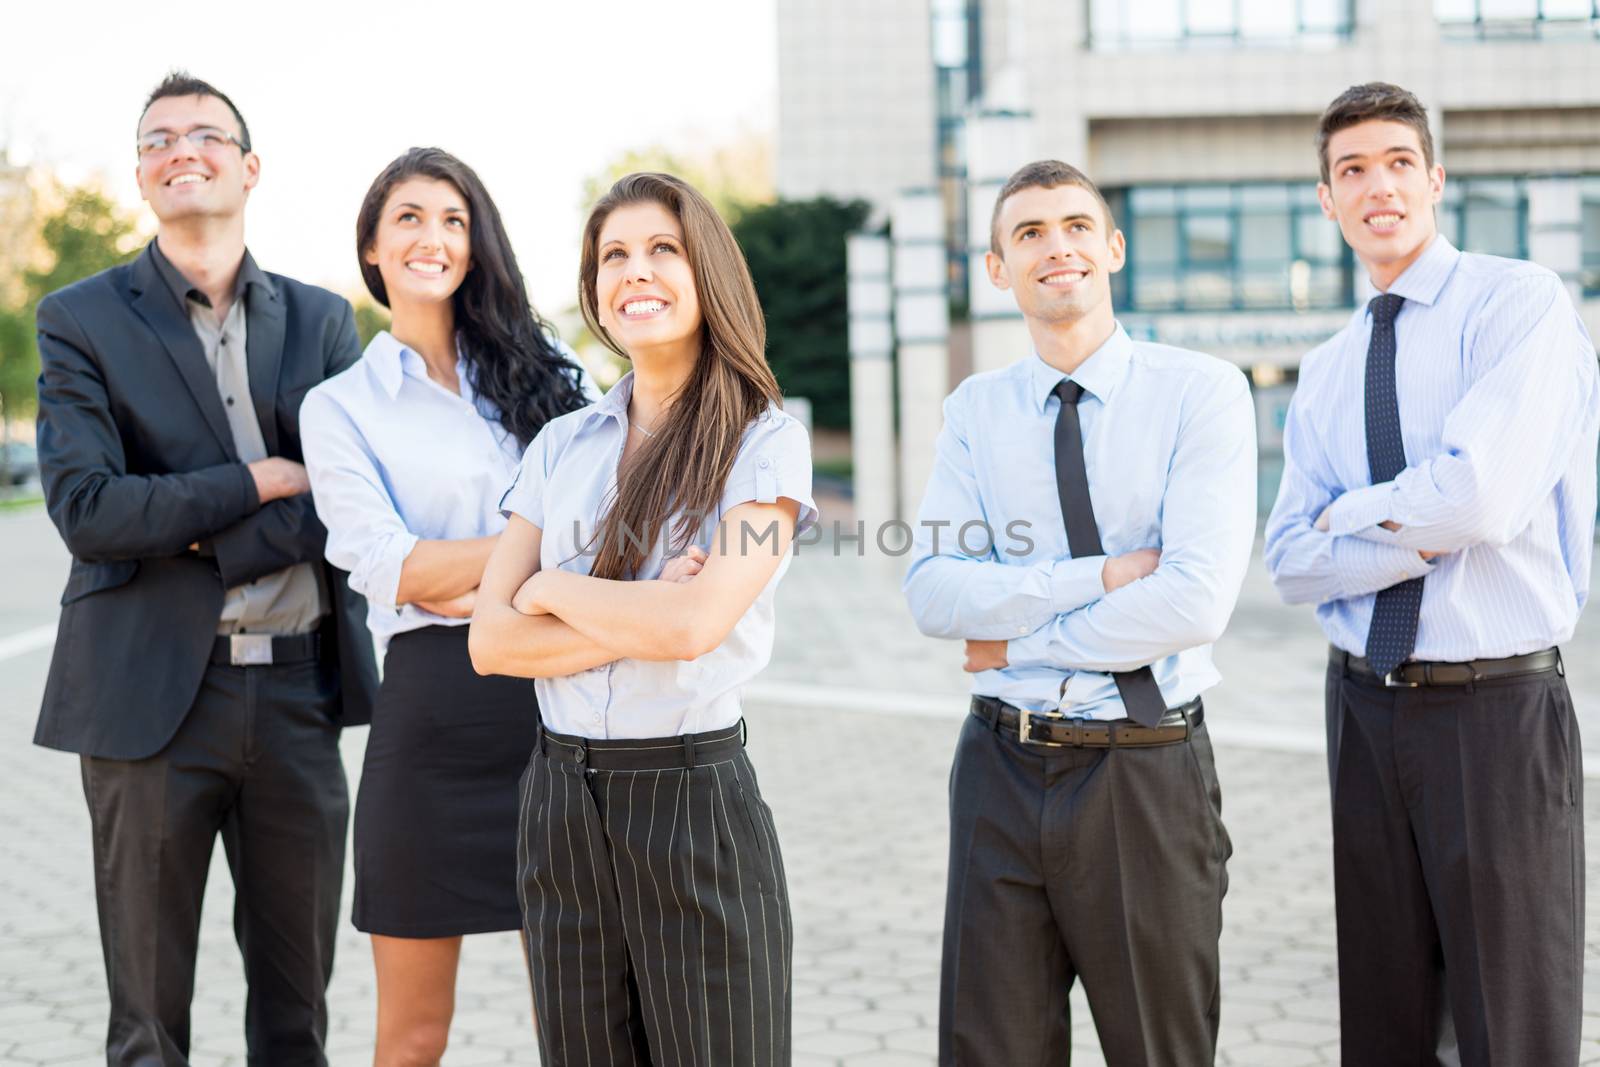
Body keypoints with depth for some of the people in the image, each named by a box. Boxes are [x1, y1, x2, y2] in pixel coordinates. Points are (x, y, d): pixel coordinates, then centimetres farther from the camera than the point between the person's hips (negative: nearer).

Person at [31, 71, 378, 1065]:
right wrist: (260, 481, -11)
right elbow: (86, 510, -11)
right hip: (152, 693, -2)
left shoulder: (322, 321, 8)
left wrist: (201, 542, -13)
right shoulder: (82, 320, 1)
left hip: (301, 689, 2)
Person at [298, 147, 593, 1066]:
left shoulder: (543, 372, 12)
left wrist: (469, 578, -12)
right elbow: (391, 568, -6)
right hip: (433, 704, -2)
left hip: (556, 698, 2)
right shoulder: (339, 406, 6)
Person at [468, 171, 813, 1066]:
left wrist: (553, 591, -4)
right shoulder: (563, 446, 9)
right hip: (562, 799, 4)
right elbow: (491, 640, 1)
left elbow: (696, 622, -19)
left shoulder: (764, 442, -5)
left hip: (695, 799, -4)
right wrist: (638, 622, -13)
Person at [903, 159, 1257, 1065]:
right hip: (1004, 770, 3)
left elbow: (1197, 600, -17)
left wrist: (1019, 637, -9)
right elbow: (933, 591, -5)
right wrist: (1099, 576, -16)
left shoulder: (1202, 391, -7)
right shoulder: (976, 410, 6)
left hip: (1147, 775, -3)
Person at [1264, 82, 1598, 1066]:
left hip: (1499, 706, -5)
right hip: (1365, 710, 6)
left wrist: (1351, 513, -4)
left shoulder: (1520, 301, -7)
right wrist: (1426, 534, -14)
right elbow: (1293, 562, 2)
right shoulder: (1326, 370, 11)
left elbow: (1480, 497, -21)